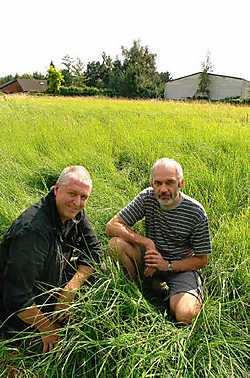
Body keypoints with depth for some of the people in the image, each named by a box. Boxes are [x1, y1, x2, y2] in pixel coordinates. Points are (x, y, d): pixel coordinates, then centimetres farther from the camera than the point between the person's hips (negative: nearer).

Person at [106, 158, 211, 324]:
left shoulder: (196, 212, -18)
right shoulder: (147, 197, -13)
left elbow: (202, 260, -8)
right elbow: (112, 226, -15)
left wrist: (168, 265, -21)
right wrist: (147, 242, -25)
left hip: (180, 267, -3)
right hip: (152, 258, 3)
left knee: (184, 315, -28)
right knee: (116, 243, -23)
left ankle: (195, 292, 8)